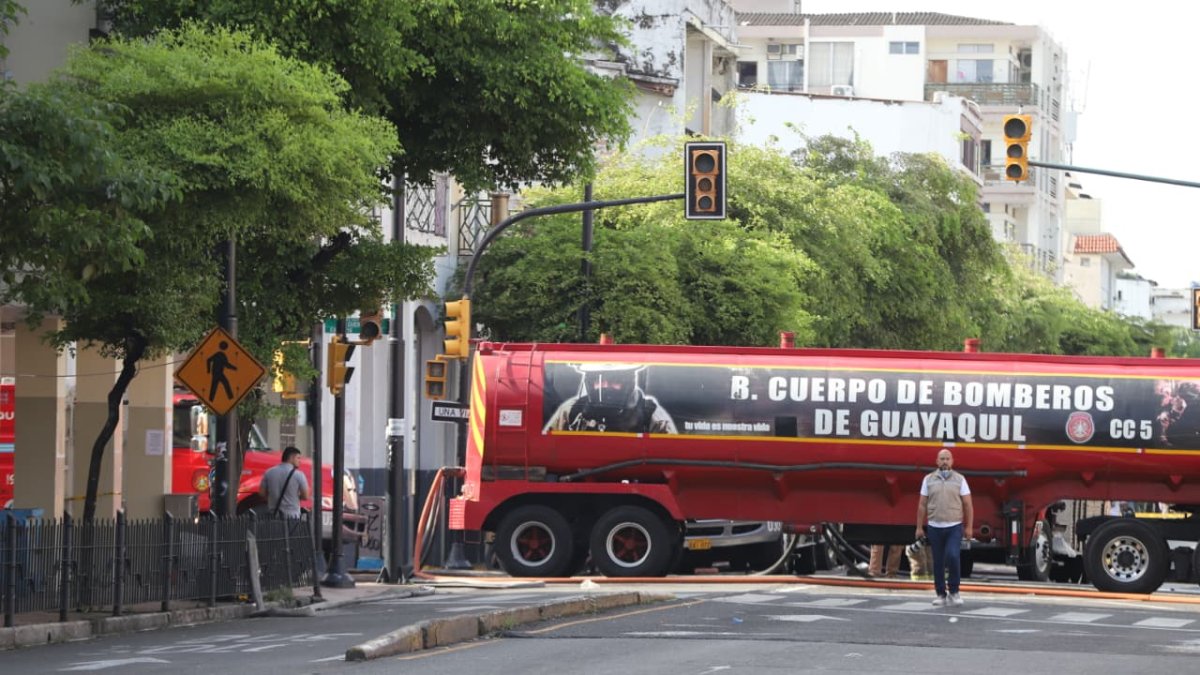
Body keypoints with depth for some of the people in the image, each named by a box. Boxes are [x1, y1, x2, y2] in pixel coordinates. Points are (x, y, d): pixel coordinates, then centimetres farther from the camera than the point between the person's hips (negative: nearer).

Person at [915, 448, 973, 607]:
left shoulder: (959, 479, 3)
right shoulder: (929, 480, 5)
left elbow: (968, 505, 4)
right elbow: (922, 505, 7)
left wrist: (968, 527, -1)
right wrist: (919, 527, 4)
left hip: (954, 527, -2)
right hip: (935, 527, 2)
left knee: (953, 557, -16)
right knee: (938, 563, 5)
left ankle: (953, 591, 0)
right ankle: (941, 595, 15)